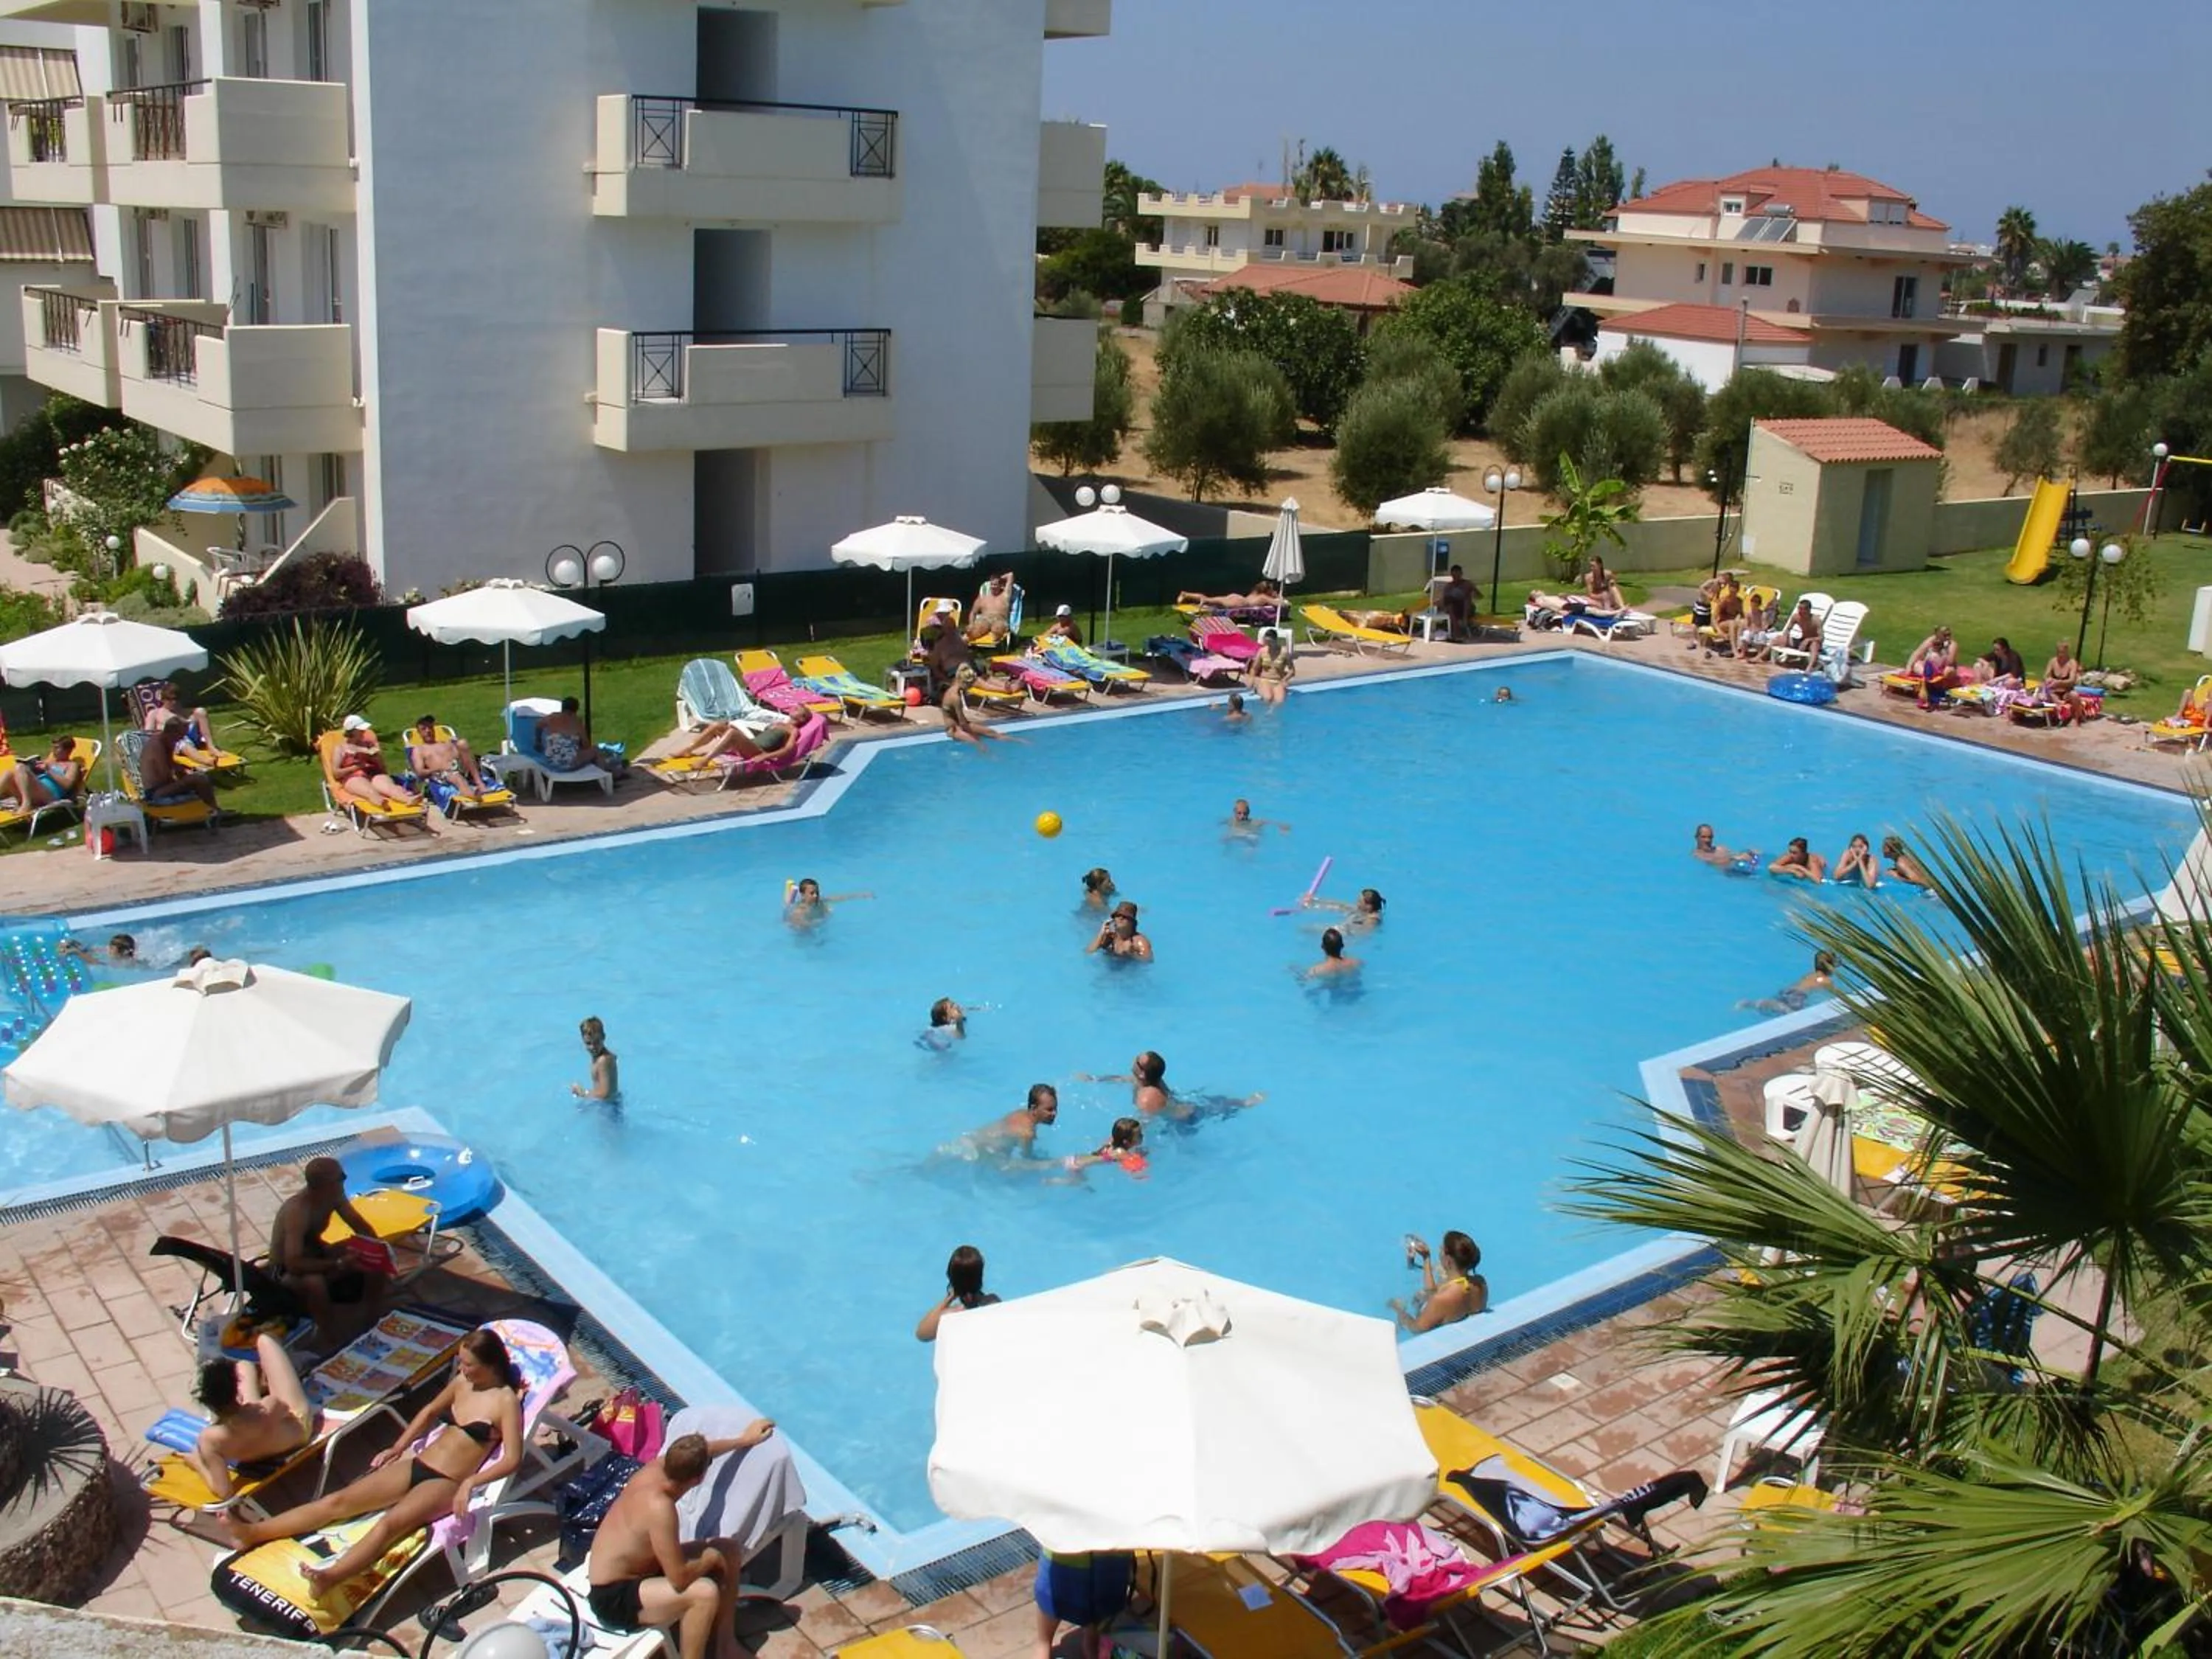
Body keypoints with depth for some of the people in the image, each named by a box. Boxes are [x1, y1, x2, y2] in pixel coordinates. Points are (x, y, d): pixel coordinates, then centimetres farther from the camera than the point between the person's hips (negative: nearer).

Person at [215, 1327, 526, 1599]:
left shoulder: (506, 1400, -11)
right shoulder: (463, 1382, 11)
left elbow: (512, 1459, -18)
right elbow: (430, 1411, 28)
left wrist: (471, 1482, -29)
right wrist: (397, 1448, 20)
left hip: (446, 1484, -7)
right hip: (414, 1464, 8)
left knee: (389, 1523, -34)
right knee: (338, 1501, -6)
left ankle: (328, 1578, -56)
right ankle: (252, 1533, -12)